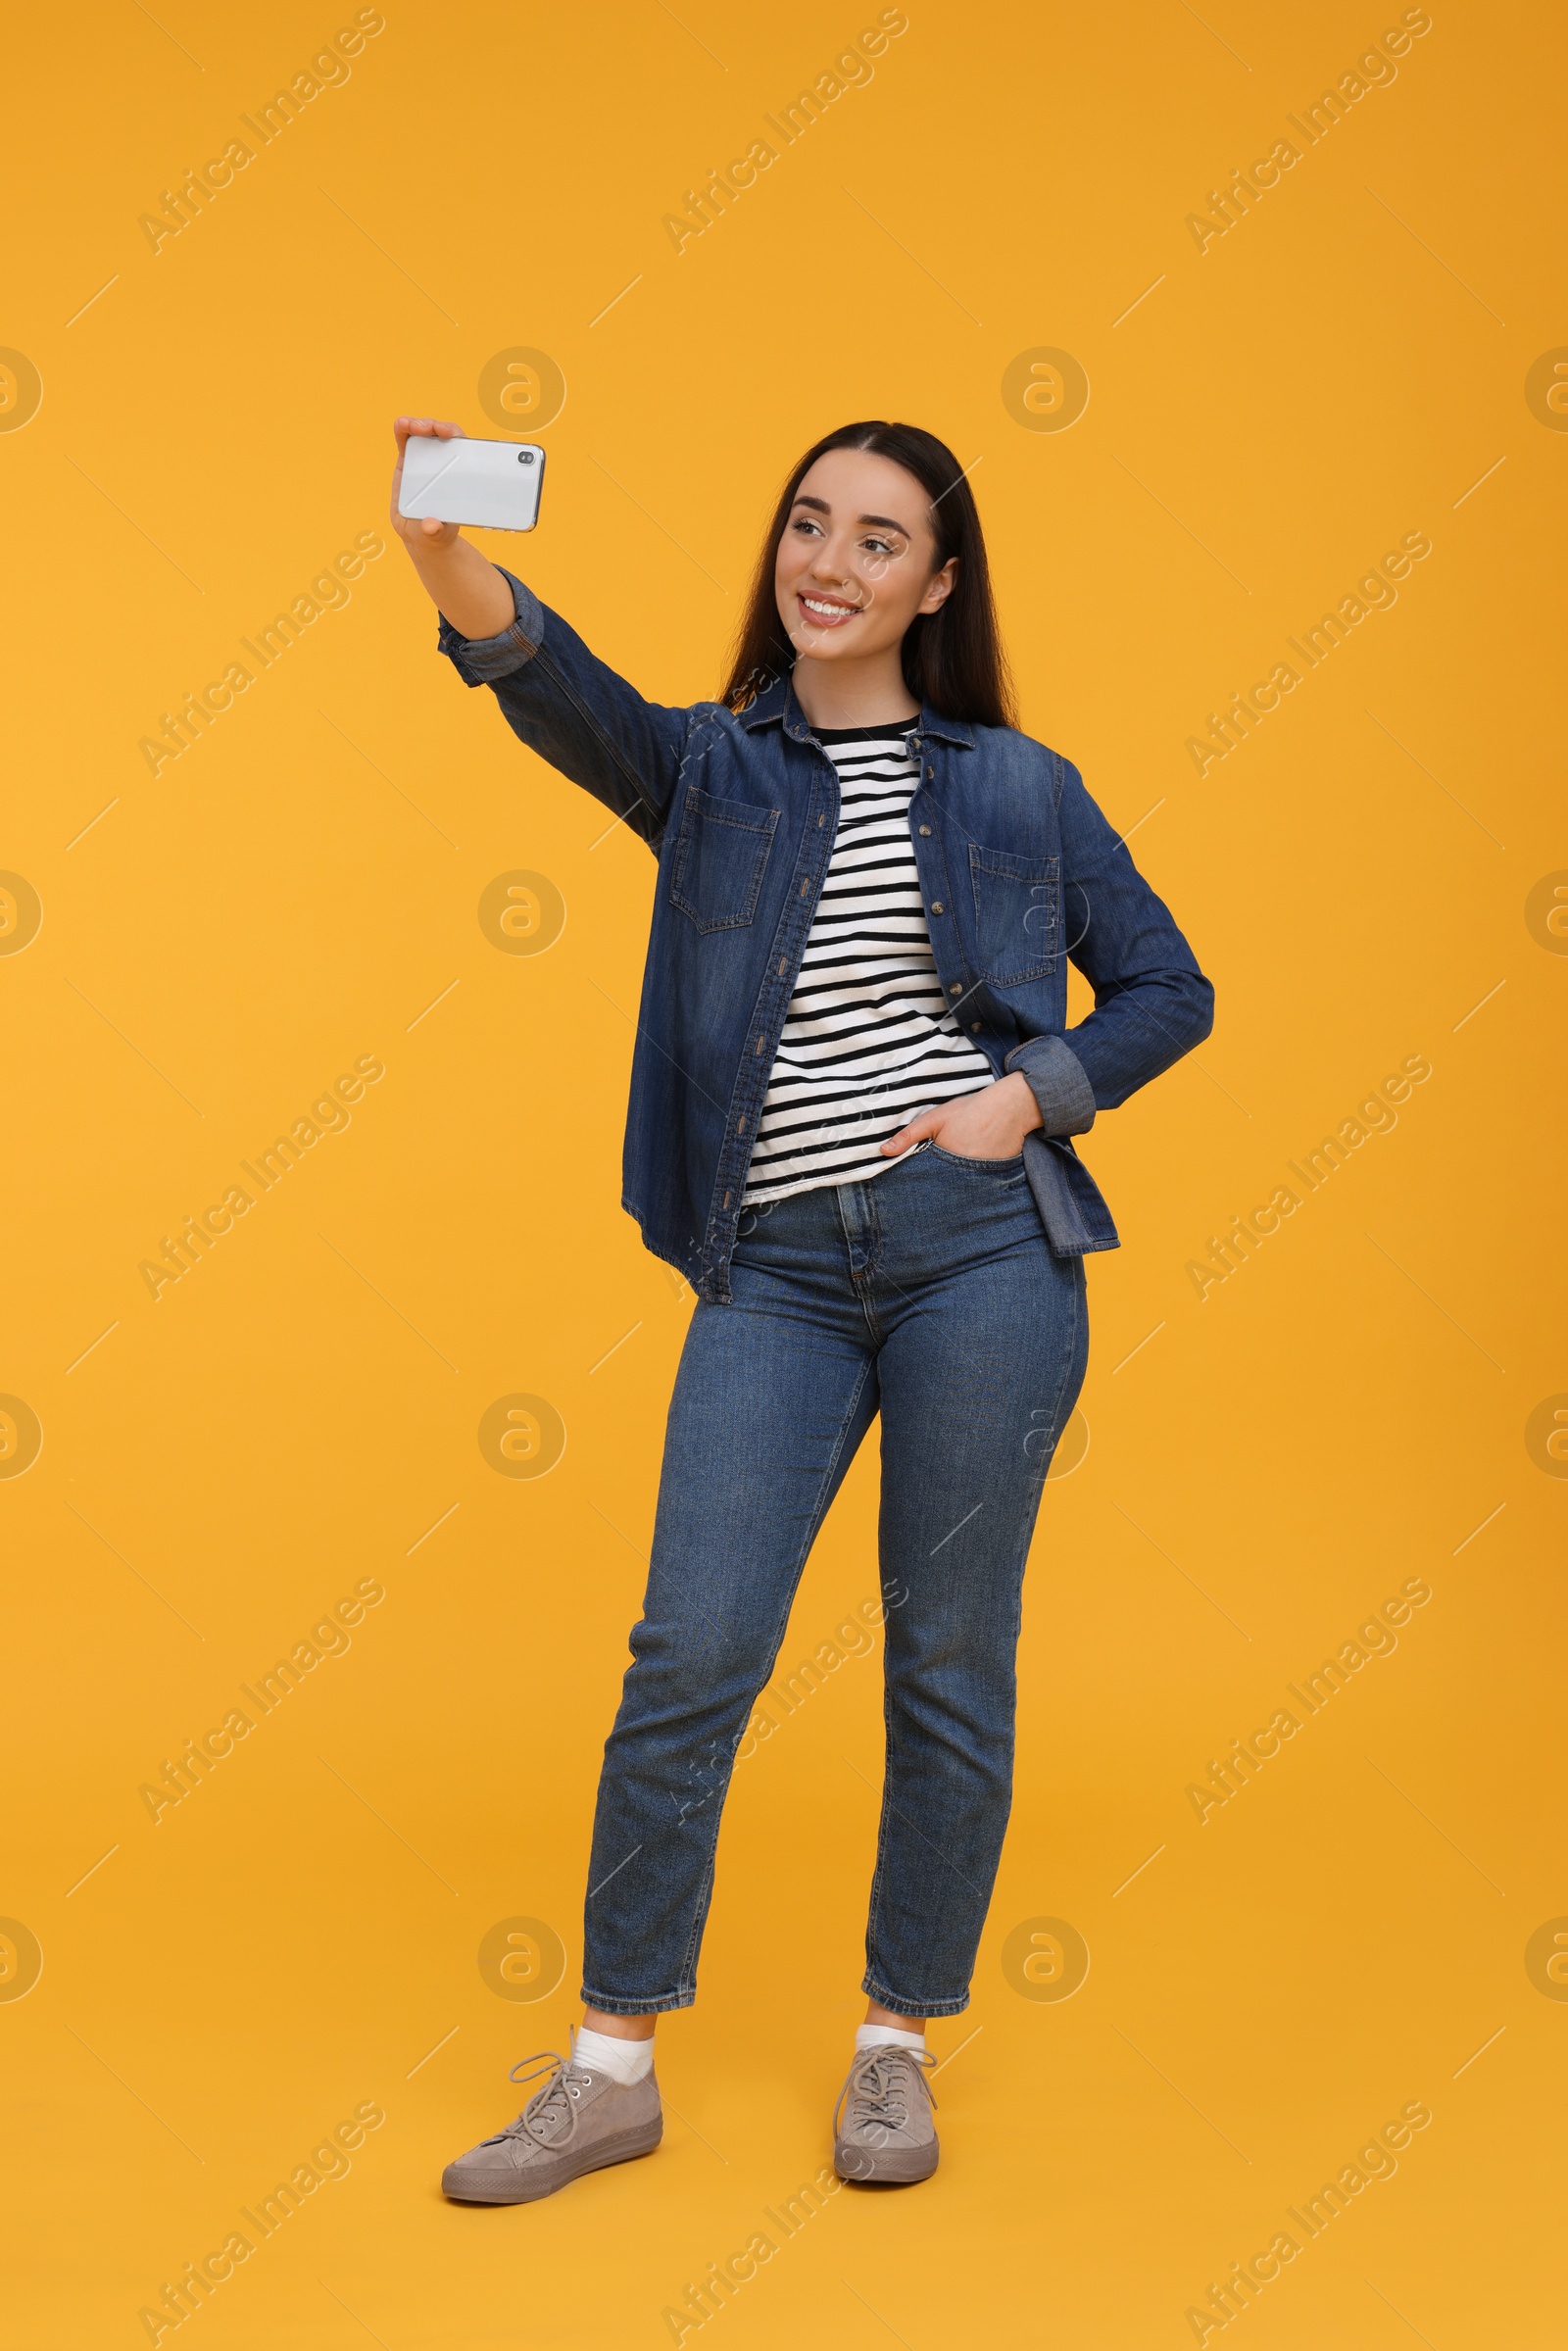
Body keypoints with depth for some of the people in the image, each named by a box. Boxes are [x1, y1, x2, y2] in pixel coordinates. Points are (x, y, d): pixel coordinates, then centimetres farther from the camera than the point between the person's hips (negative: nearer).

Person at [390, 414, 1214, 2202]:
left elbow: (1167, 989, 13)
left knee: (948, 1665, 5)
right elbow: (567, 699, -14)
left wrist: (1030, 1100, -5)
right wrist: (446, 561, -35)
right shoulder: (709, 769, 8)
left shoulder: (1018, 790, 8)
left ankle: (897, 2049, 22)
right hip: (777, 1269, 0)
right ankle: (610, 2070, 11)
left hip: (981, 1249, 0)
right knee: (690, 1657, -3)